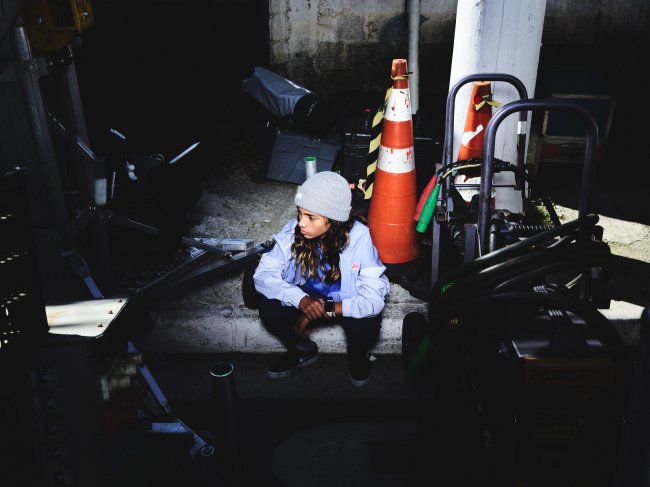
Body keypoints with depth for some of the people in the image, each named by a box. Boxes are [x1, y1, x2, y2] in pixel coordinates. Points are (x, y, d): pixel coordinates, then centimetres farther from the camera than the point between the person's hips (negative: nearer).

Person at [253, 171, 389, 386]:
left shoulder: (359, 238, -29)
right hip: (307, 297, 3)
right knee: (269, 308, -24)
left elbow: (374, 299, -32)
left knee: (367, 325, -33)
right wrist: (301, 300, -38)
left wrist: (324, 309, -38)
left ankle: (357, 354, 6)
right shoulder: (293, 231, -21)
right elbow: (263, 274, -22)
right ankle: (303, 350, 7)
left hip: (346, 302, -2)